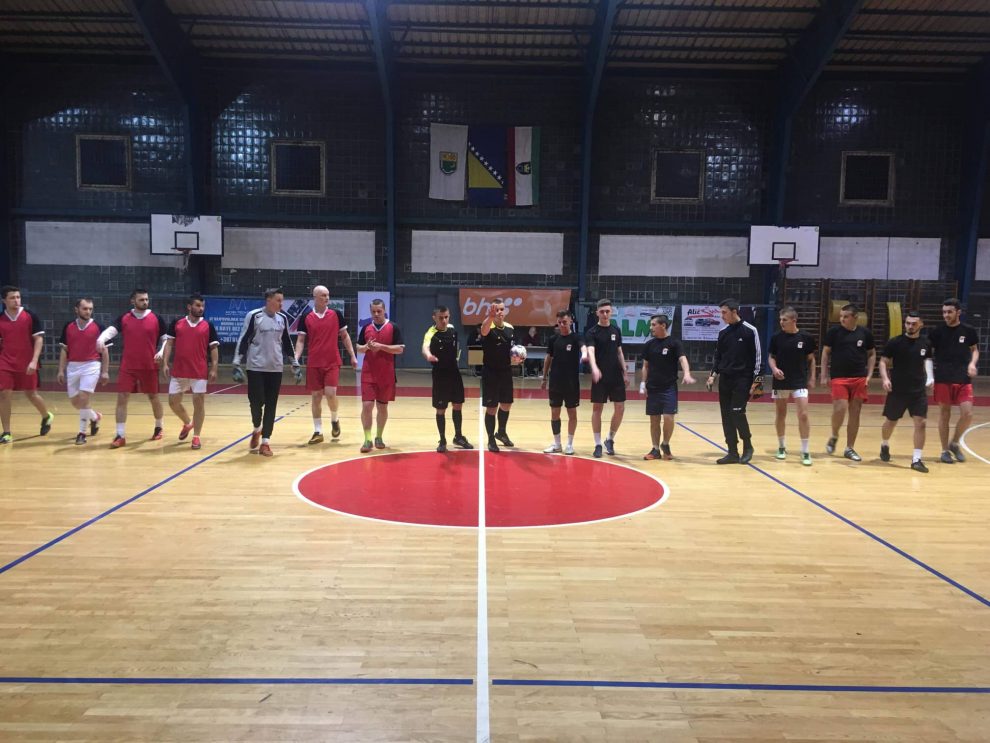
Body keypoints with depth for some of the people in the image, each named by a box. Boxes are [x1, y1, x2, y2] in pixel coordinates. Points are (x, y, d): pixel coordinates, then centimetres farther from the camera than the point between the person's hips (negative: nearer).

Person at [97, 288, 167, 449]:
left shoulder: (156, 319, -1)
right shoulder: (124, 318, 1)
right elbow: (111, 330, -12)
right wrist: (101, 339, -34)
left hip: (149, 367, -1)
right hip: (127, 367, 1)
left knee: (153, 397, 12)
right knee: (122, 398, -4)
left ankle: (159, 427, 34)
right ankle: (120, 435, 1)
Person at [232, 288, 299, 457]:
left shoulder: (283, 318, 6)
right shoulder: (254, 316, -7)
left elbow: (287, 342, 15)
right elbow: (243, 340, -6)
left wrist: (295, 365, 13)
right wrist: (237, 364, -11)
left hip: (275, 368, 4)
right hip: (256, 367, -3)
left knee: (271, 405, 2)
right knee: (256, 402, -4)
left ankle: (265, 442, 9)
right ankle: (257, 430, 26)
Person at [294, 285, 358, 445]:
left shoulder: (336, 314, 1)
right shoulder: (305, 317, 0)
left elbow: (344, 336, 9)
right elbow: (301, 340, 2)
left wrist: (352, 356, 4)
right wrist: (296, 358, -12)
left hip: (332, 362, -1)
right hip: (313, 364, 1)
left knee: (330, 393, -12)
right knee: (315, 396, 4)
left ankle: (335, 420, 17)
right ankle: (318, 432, 13)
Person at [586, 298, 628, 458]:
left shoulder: (616, 330, 10)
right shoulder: (592, 332, -7)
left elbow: (619, 352, 16)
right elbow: (591, 351, -23)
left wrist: (625, 372, 11)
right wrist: (594, 368, -41)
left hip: (616, 376, 5)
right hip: (600, 377, -4)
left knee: (620, 408, 3)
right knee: (597, 408, 2)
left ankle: (610, 439, 21)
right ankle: (598, 444, 11)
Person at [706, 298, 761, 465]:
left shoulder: (750, 331, -6)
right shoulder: (723, 332, 9)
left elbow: (757, 357, -5)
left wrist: (756, 382, -9)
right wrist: (713, 375, 5)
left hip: (742, 379, -6)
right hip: (724, 380, 6)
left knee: (737, 413, -12)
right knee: (727, 417, 4)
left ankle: (747, 446, 10)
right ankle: (732, 453, 11)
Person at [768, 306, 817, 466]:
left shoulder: (806, 337, -4)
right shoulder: (776, 338, -3)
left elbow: (811, 359, 5)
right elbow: (772, 357, 5)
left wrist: (811, 378, 2)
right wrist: (774, 368, -14)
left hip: (800, 382, -2)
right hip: (780, 382, 2)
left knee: (803, 414, -9)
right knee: (780, 415, 10)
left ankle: (805, 451, -1)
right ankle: (781, 447, 26)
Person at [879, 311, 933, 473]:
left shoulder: (926, 343, 2)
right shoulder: (894, 342, -7)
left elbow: (927, 360, 19)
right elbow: (883, 361, -3)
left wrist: (930, 377, 4)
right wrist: (885, 378, -19)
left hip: (919, 390, 2)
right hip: (897, 390, -2)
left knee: (920, 423, -8)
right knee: (890, 422, 11)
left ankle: (916, 459, -2)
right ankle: (885, 445, 40)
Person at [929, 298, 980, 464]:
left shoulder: (969, 331, 1)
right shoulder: (937, 332, -3)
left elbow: (975, 349, 14)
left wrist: (972, 363, -6)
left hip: (964, 379, 1)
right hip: (943, 379, -1)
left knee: (967, 414, -6)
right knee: (944, 414, 4)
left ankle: (954, 443, 18)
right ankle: (945, 450, 15)